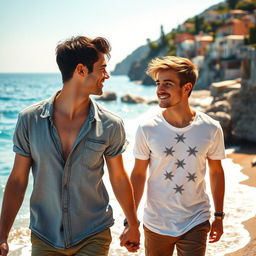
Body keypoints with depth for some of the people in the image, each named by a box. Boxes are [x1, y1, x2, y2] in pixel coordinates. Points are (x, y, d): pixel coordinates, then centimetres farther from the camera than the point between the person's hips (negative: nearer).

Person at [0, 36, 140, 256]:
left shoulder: (111, 126, -9)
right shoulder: (30, 120, -9)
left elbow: (119, 178, 3)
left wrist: (133, 226, 13)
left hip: (93, 237, 0)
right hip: (44, 238, 1)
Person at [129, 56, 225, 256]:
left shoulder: (211, 129, -9)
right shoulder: (147, 129, -11)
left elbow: (216, 172, 4)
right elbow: (139, 174, -2)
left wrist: (219, 216, 11)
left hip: (196, 224, 0)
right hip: (155, 224, 0)